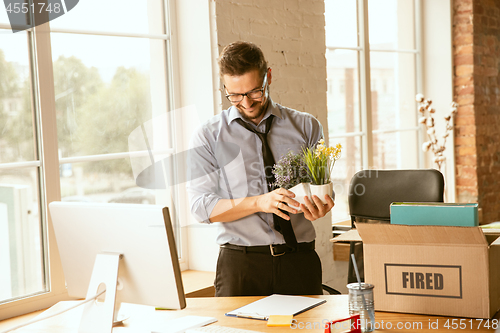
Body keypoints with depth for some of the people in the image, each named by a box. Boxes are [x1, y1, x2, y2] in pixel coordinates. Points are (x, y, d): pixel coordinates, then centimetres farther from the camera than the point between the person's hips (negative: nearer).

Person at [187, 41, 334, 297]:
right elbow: (201, 206, -3)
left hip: (300, 261, 2)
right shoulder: (207, 136, 4)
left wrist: (318, 208, -14)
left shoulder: (307, 127, 9)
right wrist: (259, 202, -18)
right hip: (240, 265, -1)